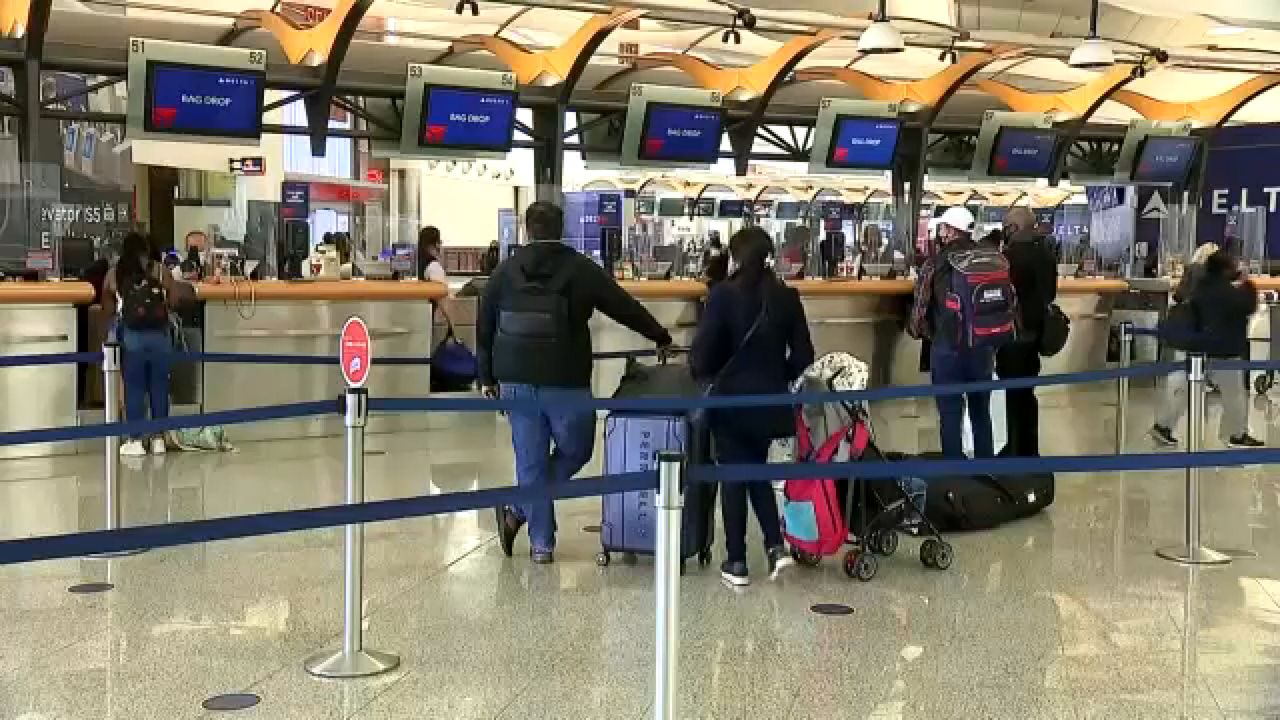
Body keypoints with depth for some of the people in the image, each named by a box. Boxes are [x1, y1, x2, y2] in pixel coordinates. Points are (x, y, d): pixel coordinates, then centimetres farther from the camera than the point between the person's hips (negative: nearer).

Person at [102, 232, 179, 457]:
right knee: (159, 386, 9)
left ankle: (135, 441, 8)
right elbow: (174, 299, 0)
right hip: (159, 334, 0)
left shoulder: (113, 274, 7)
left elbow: (108, 308, 7)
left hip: (132, 335, 0)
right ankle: (159, 439, 15)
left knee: (134, 388, 6)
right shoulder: (160, 271, 5)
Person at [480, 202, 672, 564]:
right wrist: (661, 337, 21)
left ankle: (541, 544, 12)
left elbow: (484, 328, 11)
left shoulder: (504, 271, 7)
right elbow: (626, 308, 6)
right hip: (565, 384, -3)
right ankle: (519, 510, 3)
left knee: (531, 460, 10)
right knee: (575, 450, 15)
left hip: (516, 381, 4)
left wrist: (487, 378, 20)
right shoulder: (583, 270, -1)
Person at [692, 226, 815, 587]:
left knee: (733, 476, 7)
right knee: (757, 469, 21)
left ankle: (737, 563, 10)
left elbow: (703, 350, -16)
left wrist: (707, 375, 5)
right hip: (770, 400, 4)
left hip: (730, 398, -4)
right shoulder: (786, 297, -1)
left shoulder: (722, 295, -13)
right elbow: (803, 355, 1)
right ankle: (776, 544, 8)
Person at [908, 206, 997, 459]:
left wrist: (917, 329, 12)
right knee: (982, 412, 17)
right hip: (984, 347, 4)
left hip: (948, 346, -4)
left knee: (950, 414, 4)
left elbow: (921, 305, -9)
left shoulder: (936, 263, -11)